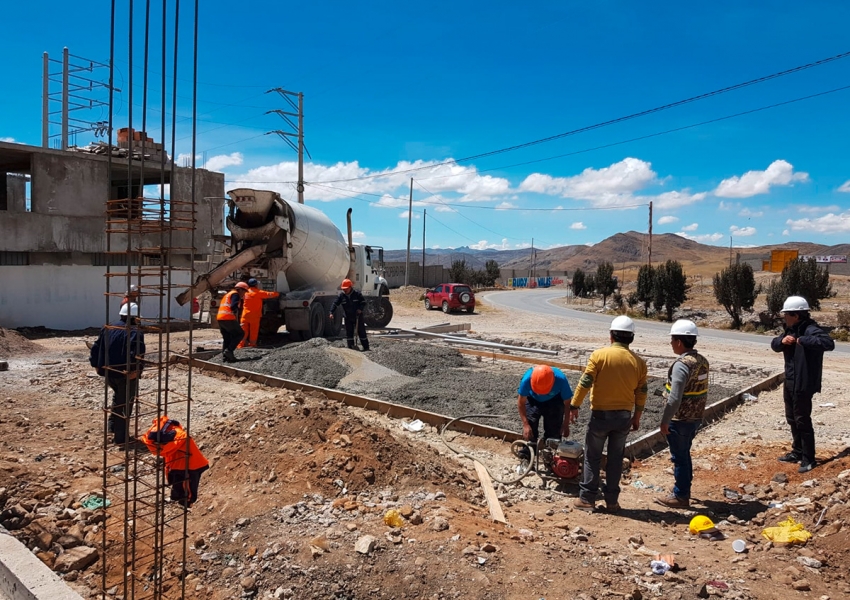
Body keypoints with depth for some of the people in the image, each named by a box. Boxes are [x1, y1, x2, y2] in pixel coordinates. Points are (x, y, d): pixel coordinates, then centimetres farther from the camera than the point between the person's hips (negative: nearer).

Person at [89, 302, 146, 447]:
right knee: (125, 404, 5)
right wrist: (137, 370, -29)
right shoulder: (135, 332, -14)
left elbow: (96, 348, 12)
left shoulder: (108, 328, 9)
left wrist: (96, 365, 18)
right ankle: (121, 437, 9)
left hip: (108, 372, 7)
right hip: (126, 374, -7)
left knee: (118, 396, 33)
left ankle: (112, 423, 34)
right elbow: (137, 354, -30)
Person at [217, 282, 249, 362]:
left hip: (220, 318, 9)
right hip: (228, 318, -9)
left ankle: (225, 356, 7)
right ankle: (229, 351, -10)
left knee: (226, 338, 14)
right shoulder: (235, 294, 0)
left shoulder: (228, 294, 29)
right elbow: (233, 306, -17)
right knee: (240, 334, -1)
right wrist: (236, 316, -6)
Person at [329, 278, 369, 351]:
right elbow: (335, 304, -6)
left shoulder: (357, 294, -8)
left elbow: (363, 302, -1)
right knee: (349, 332, 3)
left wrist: (360, 309, -18)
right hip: (348, 317, 2)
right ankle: (351, 347, 10)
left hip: (358, 316, -2)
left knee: (361, 331, 1)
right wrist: (331, 313, -19)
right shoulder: (341, 295, -4)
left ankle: (366, 347, 7)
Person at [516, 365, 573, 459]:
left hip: (554, 402, 0)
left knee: (553, 432, -4)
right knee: (528, 432, -8)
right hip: (533, 401, 0)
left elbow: (567, 402, -18)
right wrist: (525, 424, -28)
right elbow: (521, 402, -22)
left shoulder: (561, 379, -37)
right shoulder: (527, 379, -38)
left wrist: (566, 424, -12)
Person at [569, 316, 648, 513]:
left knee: (592, 457, 8)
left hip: (601, 414, -3)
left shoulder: (599, 354, -11)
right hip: (624, 416, 3)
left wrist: (574, 406, -3)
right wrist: (637, 416, 18)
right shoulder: (639, 362, 0)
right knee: (616, 459, 13)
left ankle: (587, 498, 11)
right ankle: (612, 501, 18)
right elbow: (641, 393, 6)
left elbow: (585, 383, -12)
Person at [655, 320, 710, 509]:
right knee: (685, 454, 21)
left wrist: (665, 421, -18)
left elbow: (674, 398, -25)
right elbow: (703, 391, 14)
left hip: (681, 419, -9)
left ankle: (680, 496, 14)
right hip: (696, 417, 9)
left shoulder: (682, 364, -23)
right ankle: (684, 490, 33)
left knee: (679, 457, 3)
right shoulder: (702, 361, 5)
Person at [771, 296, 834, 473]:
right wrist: (782, 340, -8)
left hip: (803, 384, -9)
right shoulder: (791, 330, 9)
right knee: (791, 419, 19)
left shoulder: (811, 330, -20)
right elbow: (774, 345, 13)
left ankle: (809, 459, 11)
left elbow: (829, 343, -35)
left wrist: (803, 340, -35)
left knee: (802, 421, -1)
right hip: (789, 382, 10)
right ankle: (797, 452, 33)